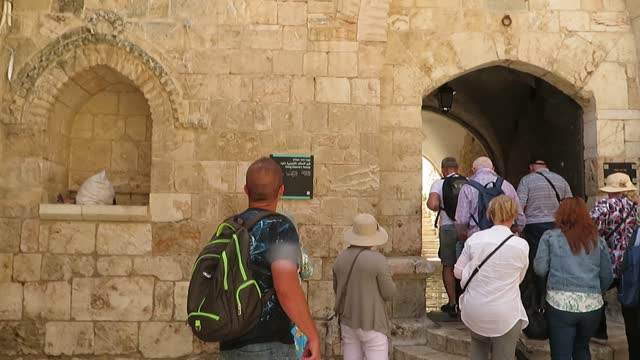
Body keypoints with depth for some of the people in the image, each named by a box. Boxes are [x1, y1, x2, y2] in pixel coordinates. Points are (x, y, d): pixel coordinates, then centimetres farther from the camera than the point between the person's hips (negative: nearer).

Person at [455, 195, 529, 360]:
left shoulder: (474, 239, -6)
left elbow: (459, 272, 1)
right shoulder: (521, 245, -9)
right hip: (505, 315, -2)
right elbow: (519, 279, 4)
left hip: (474, 311, 2)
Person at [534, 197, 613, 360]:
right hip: (592, 304, 4)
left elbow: (540, 269, -3)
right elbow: (607, 276, 11)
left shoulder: (550, 236, 1)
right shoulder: (598, 240, 9)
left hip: (560, 303, -3)